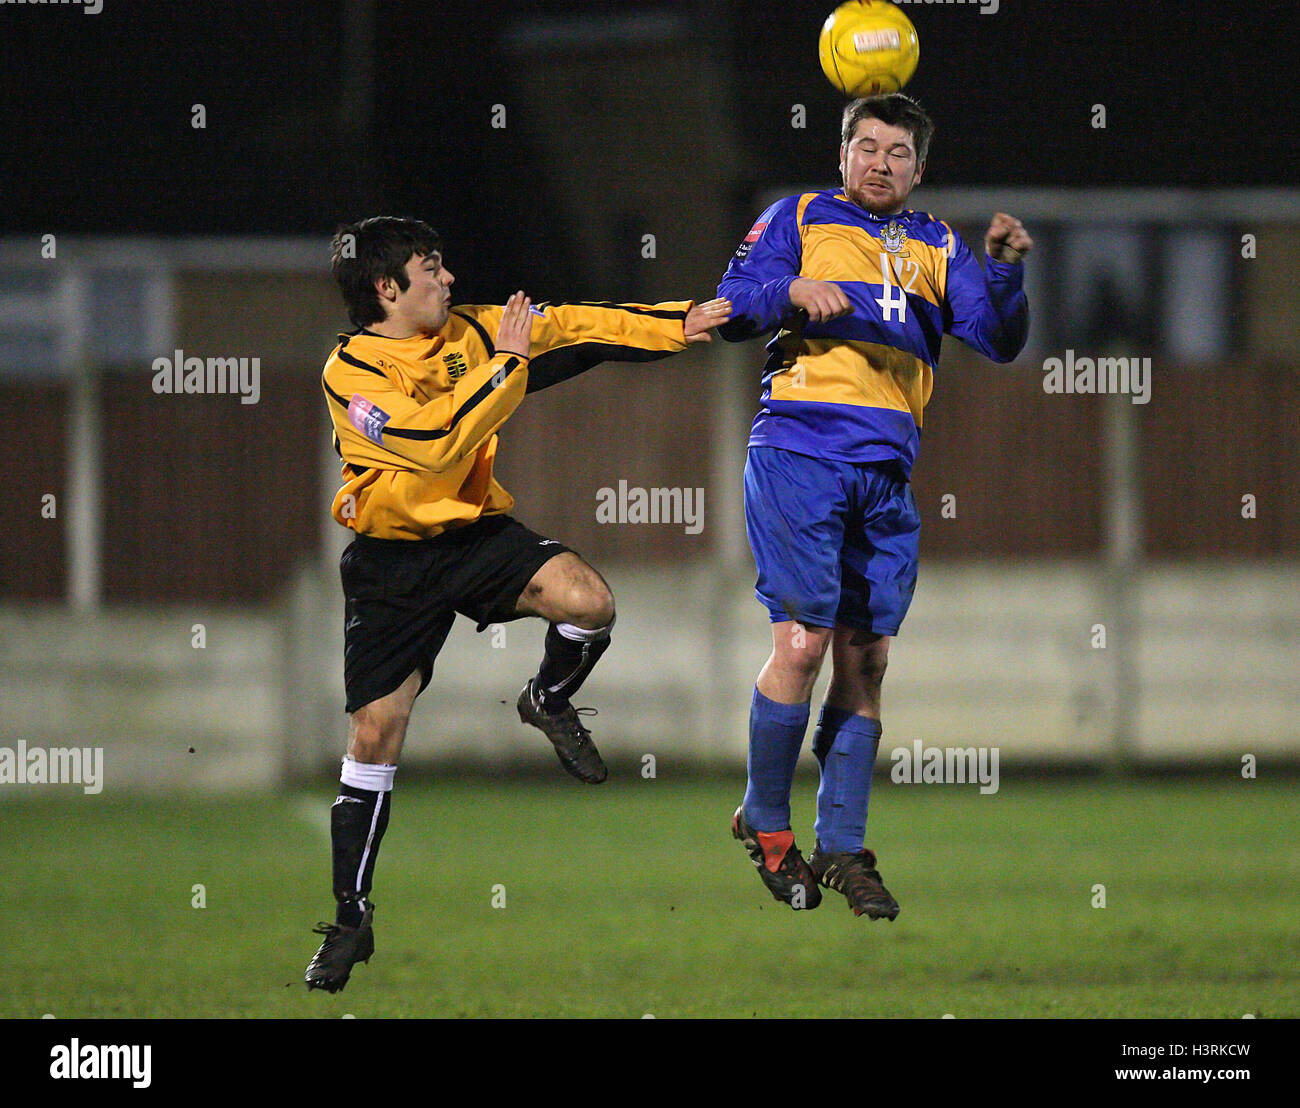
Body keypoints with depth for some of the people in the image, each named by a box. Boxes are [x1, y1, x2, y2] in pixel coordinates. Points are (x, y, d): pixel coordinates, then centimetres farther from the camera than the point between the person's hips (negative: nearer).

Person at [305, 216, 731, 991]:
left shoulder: (470, 331, 1)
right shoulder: (351, 373, -17)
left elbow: (577, 331, 3)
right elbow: (436, 443, -28)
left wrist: (679, 325, -3)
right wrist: (505, 364, -22)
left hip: (476, 534, 4)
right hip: (392, 562, -4)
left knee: (589, 601, -24)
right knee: (375, 731, -3)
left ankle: (548, 703, 11)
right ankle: (352, 919, 9)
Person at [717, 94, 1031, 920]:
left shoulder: (935, 248, 18)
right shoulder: (799, 220, 10)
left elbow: (999, 341, 10)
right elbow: (731, 308, 2)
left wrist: (1004, 270, -8)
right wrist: (792, 292, -17)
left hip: (886, 472, 4)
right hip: (799, 452, -4)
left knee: (866, 658, 3)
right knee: (803, 641, -13)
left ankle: (842, 847, 10)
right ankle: (765, 822, 4)